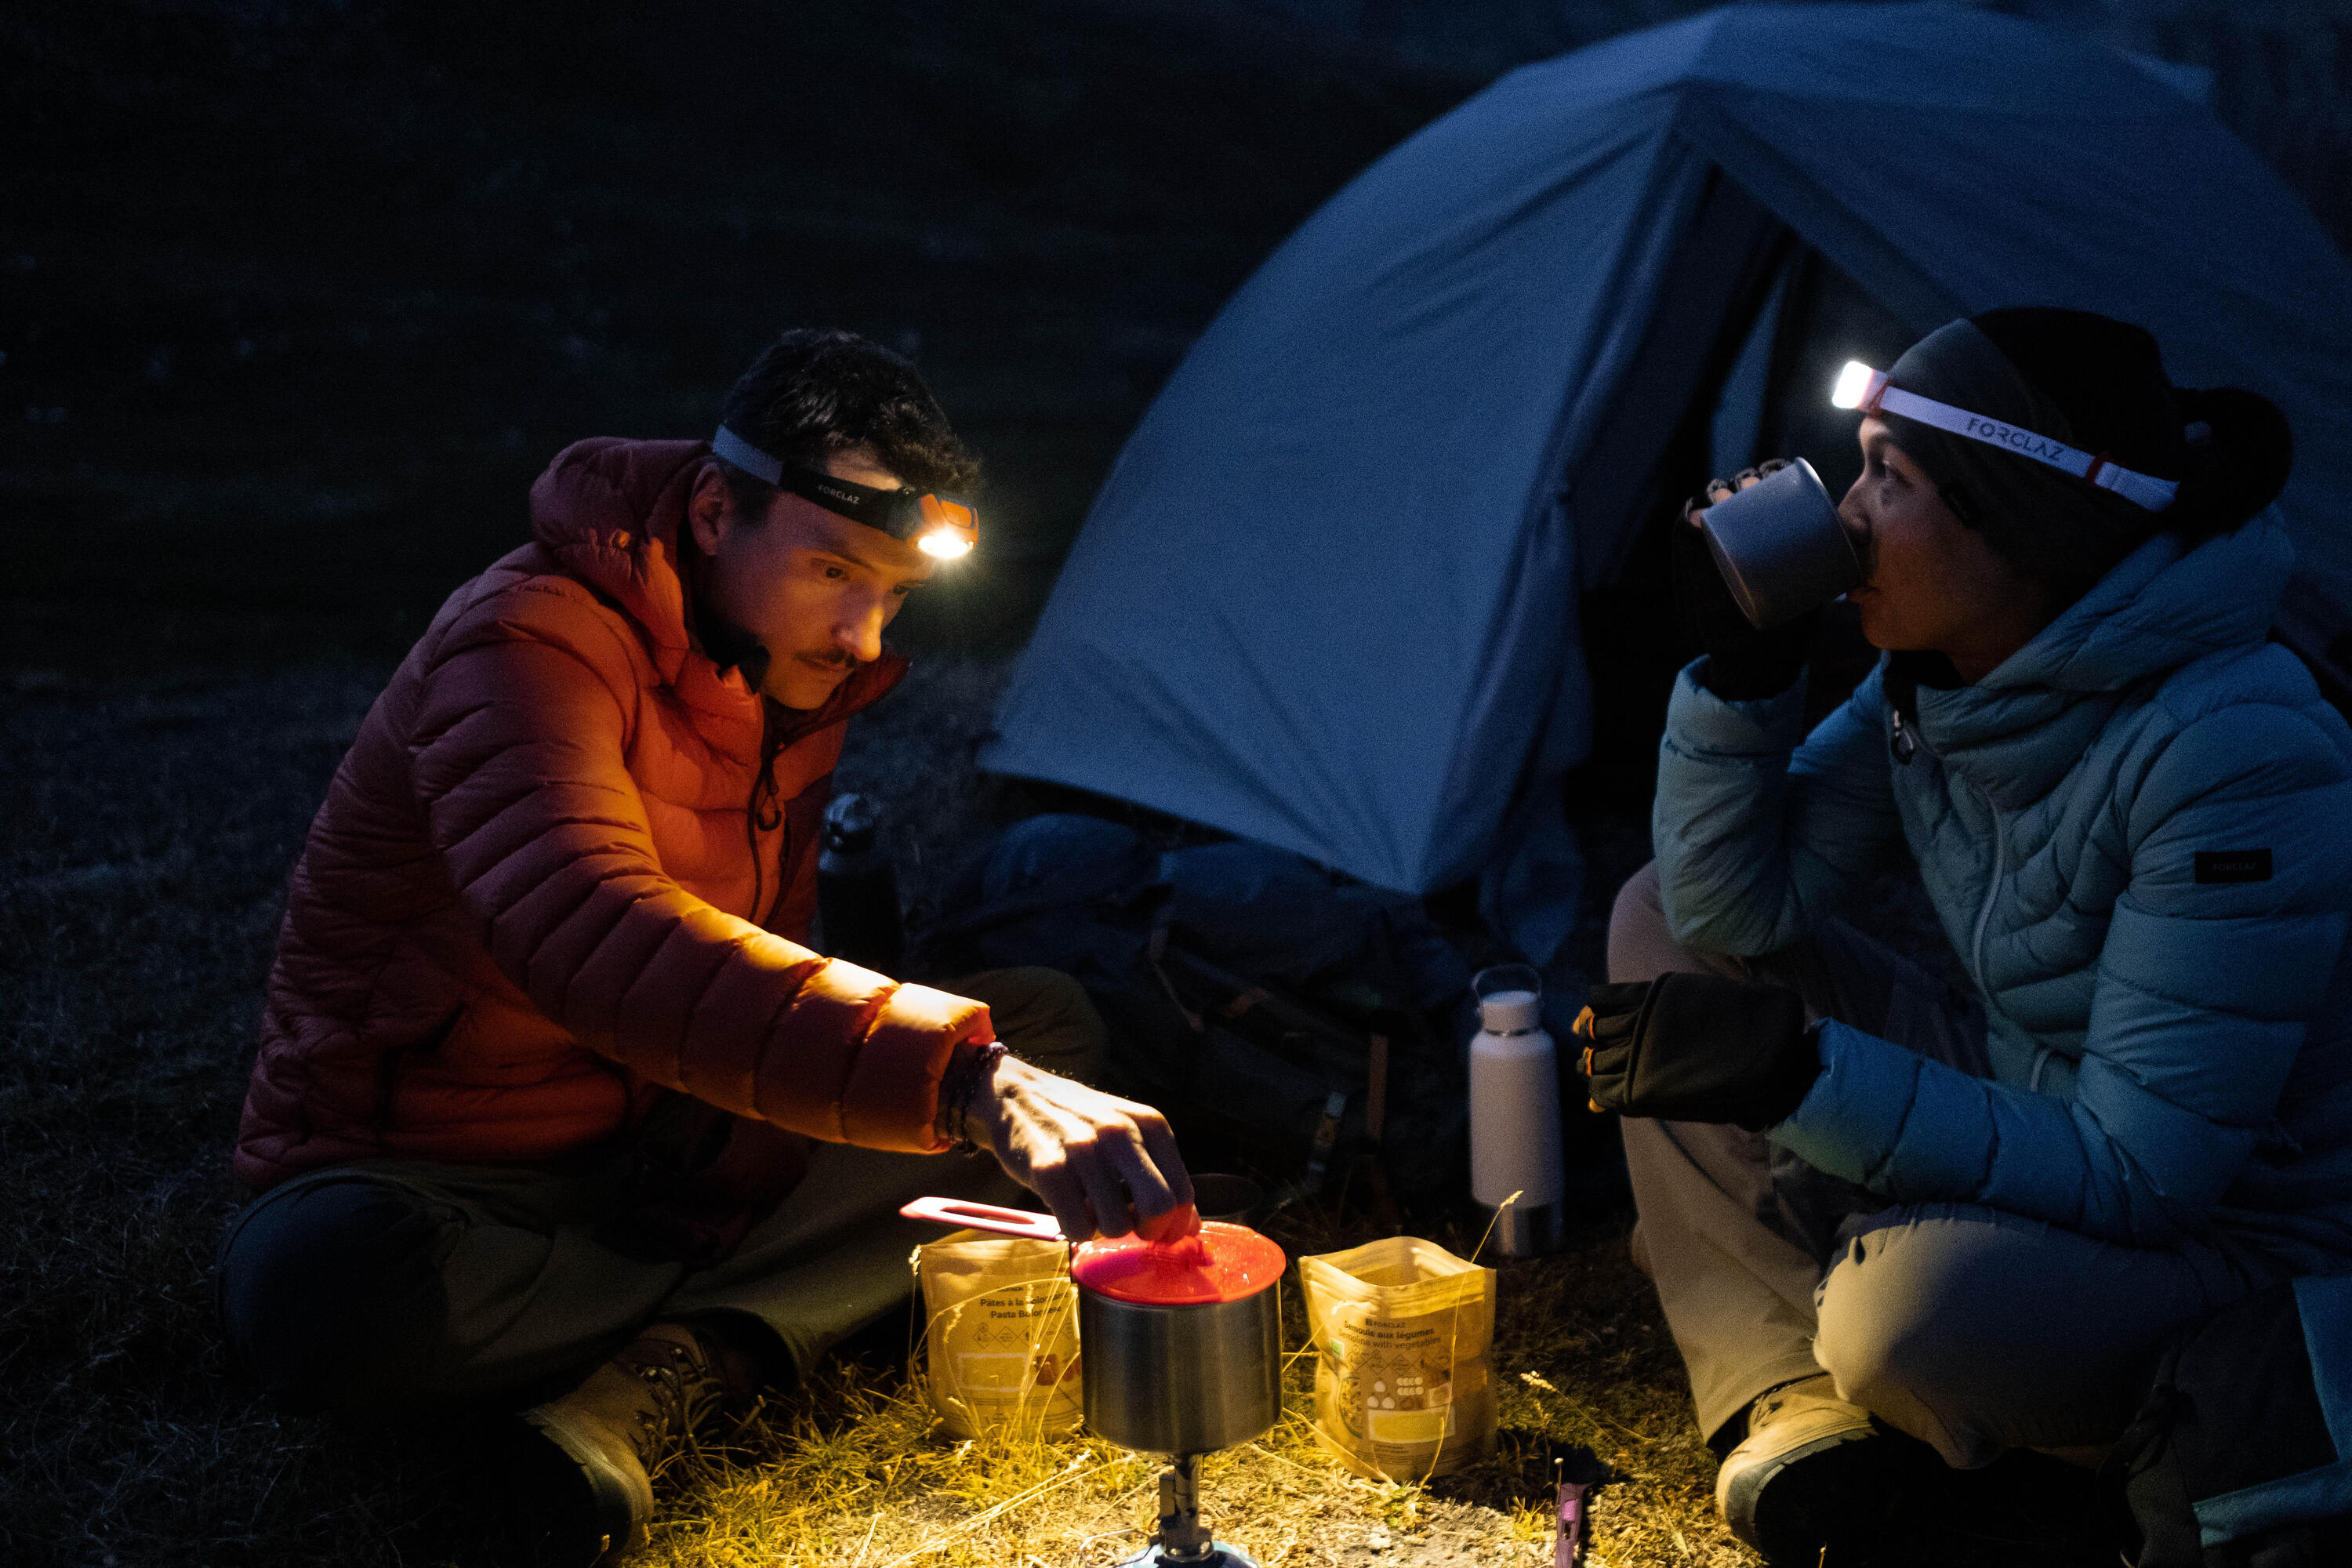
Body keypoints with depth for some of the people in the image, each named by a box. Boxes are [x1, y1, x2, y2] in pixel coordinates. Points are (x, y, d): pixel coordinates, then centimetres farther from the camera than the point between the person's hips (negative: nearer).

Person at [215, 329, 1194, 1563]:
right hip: (424, 1174, -7)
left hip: (663, 1162, 7)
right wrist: (965, 1078, -55)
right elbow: (598, 942, -47)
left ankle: (664, 1374, -17)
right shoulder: (531, 644, -27)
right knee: (326, 1288, -42)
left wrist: (730, 1185, -6)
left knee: (1048, 1028, -4)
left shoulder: (790, 677, 0)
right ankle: (740, 1318, -15)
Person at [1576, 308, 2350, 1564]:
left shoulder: (2238, 755, -30)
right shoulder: (1936, 675, -6)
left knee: (1914, 1302, -39)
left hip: (2227, 1240, -8)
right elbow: (1737, 910, -3)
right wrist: (1739, 666, -16)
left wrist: (1804, 1078, -36)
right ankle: (1792, 1397, -1)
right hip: (2021, 1111, 8)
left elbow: (2140, 1175, -29)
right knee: (1661, 917, 0)